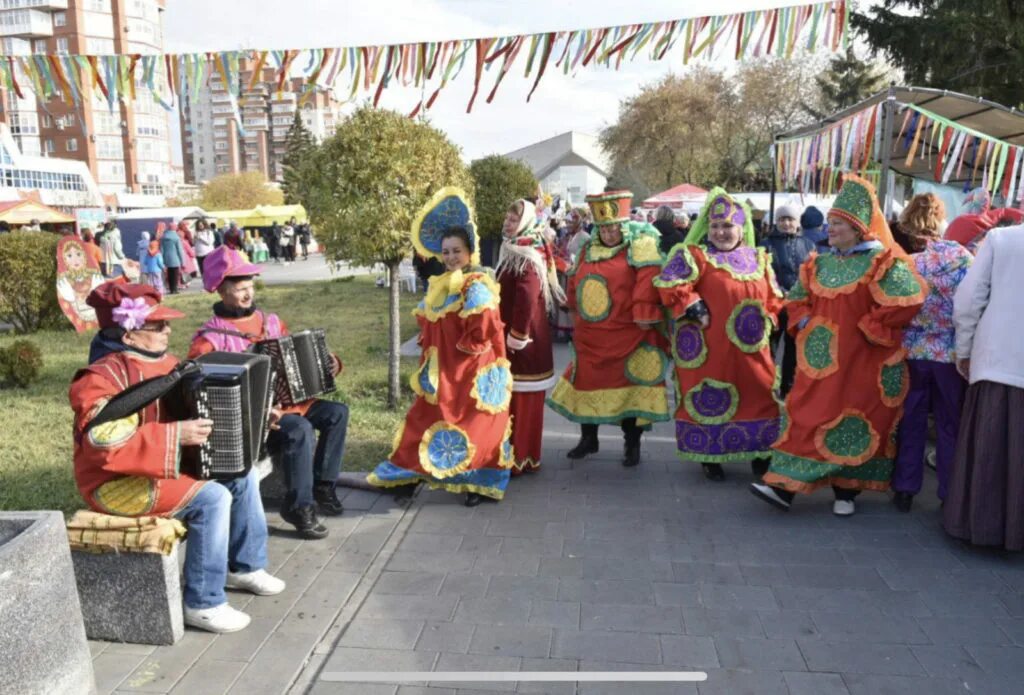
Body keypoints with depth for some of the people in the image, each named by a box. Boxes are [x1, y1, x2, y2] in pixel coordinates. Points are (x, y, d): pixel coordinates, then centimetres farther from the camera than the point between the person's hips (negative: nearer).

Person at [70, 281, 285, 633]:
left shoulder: (160, 361, 3)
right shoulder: (103, 378, -23)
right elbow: (109, 445, -36)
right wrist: (176, 436, -37)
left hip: (169, 467, 9)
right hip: (120, 483, -9)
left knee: (242, 474, 5)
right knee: (212, 497, -25)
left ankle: (245, 566, 19)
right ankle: (203, 604, -13)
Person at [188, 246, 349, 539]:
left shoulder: (270, 322, 12)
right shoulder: (212, 336, -9)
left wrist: (329, 363, 2)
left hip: (288, 401, 7)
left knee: (337, 413, -9)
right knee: (299, 429, -32)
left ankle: (322, 486, 3)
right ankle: (299, 506, -17)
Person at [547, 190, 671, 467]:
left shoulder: (640, 246, -8)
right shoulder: (589, 249, 10)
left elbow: (646, 283, -18)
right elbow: (575, 283, 19)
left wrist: (643, 318, -22)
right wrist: (578, 315, 17)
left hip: (626, 335, -6)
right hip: (590, 335, 6)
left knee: (630, 387, 3)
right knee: (587, 382, 14)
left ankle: (632, 444, 18)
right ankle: (588, 438, 31)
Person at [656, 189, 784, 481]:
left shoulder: (759, 259, 14)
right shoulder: (694, 255, -3)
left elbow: (774, 297, 19)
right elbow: (671, 285, -15)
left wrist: (767, 321, 3)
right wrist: (695, 310, -18)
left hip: (752, 349, 5)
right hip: (710, 349, -5)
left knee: (760, 398, 10)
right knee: (710, 400, 3)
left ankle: (760, 455, 27)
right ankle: (709, 456, 19)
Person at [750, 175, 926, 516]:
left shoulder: (883, 262, -6)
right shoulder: (821, 263, 11)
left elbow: (906, 300, -17)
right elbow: (797, 298, 21)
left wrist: (868, 327, -14)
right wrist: (804, 323, 3)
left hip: (860, 360, -5)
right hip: (820, 359, 5)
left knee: (854, 422, 3)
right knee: (805, 417, 1)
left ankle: (846, 491, 17)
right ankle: (785, 486, 1)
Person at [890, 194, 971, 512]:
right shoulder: (962, 256, -8)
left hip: (912, 352, 1)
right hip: (951, 354, -1)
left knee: (910, 422, 12)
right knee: (950, 425, 10)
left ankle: (904, 490, 18)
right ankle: (950, 494, 18)